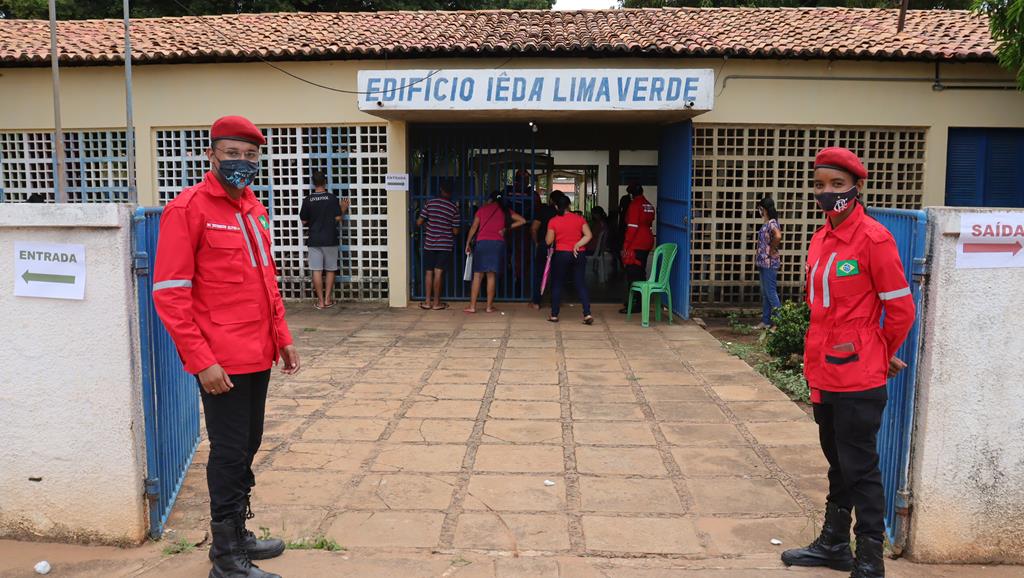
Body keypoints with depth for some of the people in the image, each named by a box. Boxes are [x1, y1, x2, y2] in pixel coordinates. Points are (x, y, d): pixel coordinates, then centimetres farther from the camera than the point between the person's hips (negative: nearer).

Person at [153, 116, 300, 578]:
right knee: (230, 453, 2)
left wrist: (282, 337, 16)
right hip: (222, 362, -7)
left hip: (258, 356, 7)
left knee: (247, 446, 17)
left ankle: (236, 535, 33)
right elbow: (169, 293, -14)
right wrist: (201, 361, -18)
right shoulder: (188, 208, -11)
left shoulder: (254, 208, 11)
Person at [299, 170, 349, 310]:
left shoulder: (307, 200, -2)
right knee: (330, 270, 10)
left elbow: (304, 221, 3)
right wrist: (343, 209, 11)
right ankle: (328, 299, 10)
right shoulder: (332, 198, -6)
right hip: (330, 239, 0)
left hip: (314, 240, 1)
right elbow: (337, 218, -7)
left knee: (317, 271, 3)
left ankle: (320, 301, 4)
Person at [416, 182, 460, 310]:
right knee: (438, 273, 0)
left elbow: (419, 223, -1)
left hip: (429, 243, 1)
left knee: (428, 272, 9)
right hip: (445, 245, -1)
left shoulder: (430, 203, -2)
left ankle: (427, 301, 11)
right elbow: (455, 231, -3)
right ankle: (436, 302, 4)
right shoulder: (454, 208, -4)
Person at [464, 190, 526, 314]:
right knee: (491, 276, 3)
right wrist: (506, 229, 6)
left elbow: (474, 227, 6)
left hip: (482, 243, 0)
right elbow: (522, 221, 4)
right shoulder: (505, 211, 10)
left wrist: (468, 243, 12)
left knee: (477, 275, 3)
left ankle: (472, 306, 2)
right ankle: (489, 306, 5)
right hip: (498, 243, 0)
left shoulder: (483, 209, 10)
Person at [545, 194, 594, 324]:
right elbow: (589, 235, -4)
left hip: (561, 255, -2)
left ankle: (554, 315, 13)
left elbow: (549, 241, -1)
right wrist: (577, 244, -6)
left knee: (557, 285, 10)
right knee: (581, 284, 5)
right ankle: (587, 314, -4)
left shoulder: (553, 222, -5)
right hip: (578, 255, 2)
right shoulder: (579, 218, 1)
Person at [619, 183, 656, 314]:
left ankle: (630, 305, -7)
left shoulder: (634, 205, -11)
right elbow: (649, 223, 15)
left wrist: (626, 245, -15)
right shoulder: (649, 206, 12)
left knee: (632, 274, -6)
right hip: (647, 242, 8)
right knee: (641, 272, 12)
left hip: (636, 244, -8)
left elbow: (632, 227, -16)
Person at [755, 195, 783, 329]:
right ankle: (766, 321, 21)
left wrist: (772, 250, -21)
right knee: (765, 293, 14)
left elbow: (778, 236, -34)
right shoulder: (766, 223, 13)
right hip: (763, 263, 10)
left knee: (771, 293, -6)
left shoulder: (772, 223, -16)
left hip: (770, 263, -10)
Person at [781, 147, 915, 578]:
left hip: (858, 377, -8)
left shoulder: (873, 238, -14)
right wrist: (818, 356, 15)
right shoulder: (821, 238, 8)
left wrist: (881, 356, 3)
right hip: (824, 372, 8)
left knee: (859, 469, 2)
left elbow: (901, 309, -9)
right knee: (837, 464, 20)